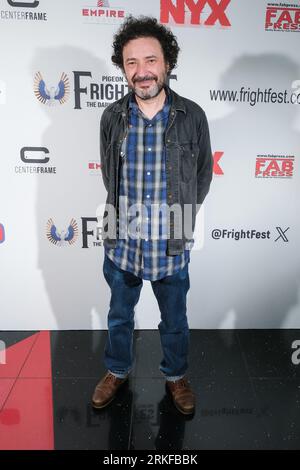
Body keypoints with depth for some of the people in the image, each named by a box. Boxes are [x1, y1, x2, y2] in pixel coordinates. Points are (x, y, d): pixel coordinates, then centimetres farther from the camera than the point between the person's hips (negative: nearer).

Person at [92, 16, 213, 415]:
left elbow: (203, 175, 3)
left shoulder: (192, 117, -10)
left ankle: (176, 375, 46)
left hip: (171, 247, -1)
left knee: (175, 321, 19)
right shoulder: (112, 117, -5)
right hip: (121, 244, 2)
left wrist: (179, 214, 9)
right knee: (119, 317, 22)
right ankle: (118, 371, 48)